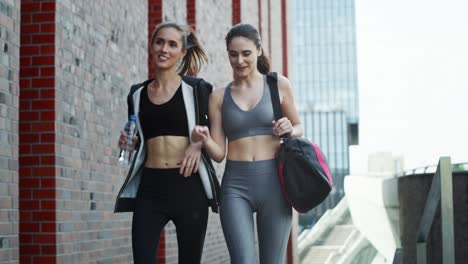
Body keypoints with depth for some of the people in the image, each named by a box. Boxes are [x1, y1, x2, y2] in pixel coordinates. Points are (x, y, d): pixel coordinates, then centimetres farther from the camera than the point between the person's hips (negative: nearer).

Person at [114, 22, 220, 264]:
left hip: (188, 186, -2)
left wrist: (199, 143, -12)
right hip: (149, 188, 2)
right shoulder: (137, 94, 11)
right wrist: (129, 142, 0)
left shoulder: (195, 89, 1)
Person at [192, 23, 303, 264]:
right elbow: (218, 153, 6)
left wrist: (289, 130, -6)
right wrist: (204, 140, -15)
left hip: (273, 181, 0)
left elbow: (299, 127, 17)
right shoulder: (219, 97, 8)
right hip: (235, 185, 0)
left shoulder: (278, 85, 6)